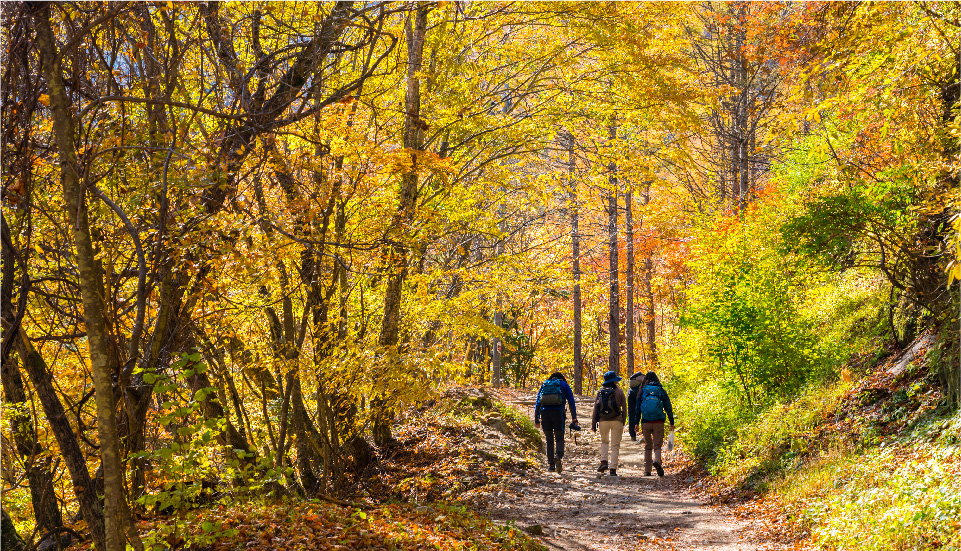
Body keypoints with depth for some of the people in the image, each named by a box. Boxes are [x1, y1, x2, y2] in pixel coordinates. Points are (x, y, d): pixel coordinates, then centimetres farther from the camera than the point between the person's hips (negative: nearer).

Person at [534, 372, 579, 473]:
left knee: (549, 440, 11)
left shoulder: (544, 385, 22)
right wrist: (574, 419, 6)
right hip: (558, 413, -2)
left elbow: (537, 403, 14)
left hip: (545, 413, 2)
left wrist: (536, 419, 11)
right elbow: (571, 402, 7)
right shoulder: (564, 385, 16)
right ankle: (558, 455, -24)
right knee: (559, 438, 5)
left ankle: (551, 465, 6)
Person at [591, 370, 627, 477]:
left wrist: (593, 424, 5)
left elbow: (595, 407, 3)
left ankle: (604, 461, 3)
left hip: (603, 421, 2)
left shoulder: (600, 392, 5)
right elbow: (624, 408, 0)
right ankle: (613, 469, 0)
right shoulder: (619, 392, 1)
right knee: (615, 445, 5)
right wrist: (623, 422, 9)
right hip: (616, 421, -2)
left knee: (604, 441, 23)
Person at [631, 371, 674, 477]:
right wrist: (672, 422, 6)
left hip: (646, 422, 1)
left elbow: (637, 408, 4)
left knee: (648, 446, 13)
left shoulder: (642, 391, 4)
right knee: (657, 445, 2)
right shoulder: (661, 390, 4)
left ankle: (647, 470, 12)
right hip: (658, 422, -1)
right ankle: (657, 460, -29)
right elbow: (668, 407, 2)